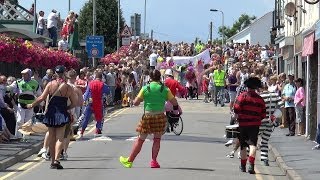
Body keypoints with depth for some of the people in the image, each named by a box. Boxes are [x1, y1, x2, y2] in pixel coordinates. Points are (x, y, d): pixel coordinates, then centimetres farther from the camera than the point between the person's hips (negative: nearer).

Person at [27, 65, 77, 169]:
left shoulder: (50, 84, -4)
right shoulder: (68, 88, -4)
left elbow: (42, 98, -6)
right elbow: (74, 103, 0)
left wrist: (32, 105, 7)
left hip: (51, 113, 2)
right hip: (62, 114, -2)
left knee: (51, 137, 12)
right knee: (60, 137, -2)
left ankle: (52, 160, 16)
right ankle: (56, 159, -19)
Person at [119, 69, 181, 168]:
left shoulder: (145, 88, -3)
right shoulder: (164, 89, -2)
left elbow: (136, 103, -1)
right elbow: (174, 102, 4)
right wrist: (176, 109, 26)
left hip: (148, 116, 0)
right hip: (160, 117, 0)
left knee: (140, 140, 9)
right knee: (157, 139, 14)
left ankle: (129, 161, 18)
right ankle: (154, 161, 9)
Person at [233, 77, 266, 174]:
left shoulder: (243, 96, -6)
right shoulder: (260, 99, 3)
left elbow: (236, 109, -13)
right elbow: (263, 115, 6)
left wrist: (239, 116, 7)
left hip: (243, 123, 0)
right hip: (255, 124, 0)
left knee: (243, 145, 13)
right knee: (252, 144, -5)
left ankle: (243, 166, 25)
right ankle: (251, 165, -25)